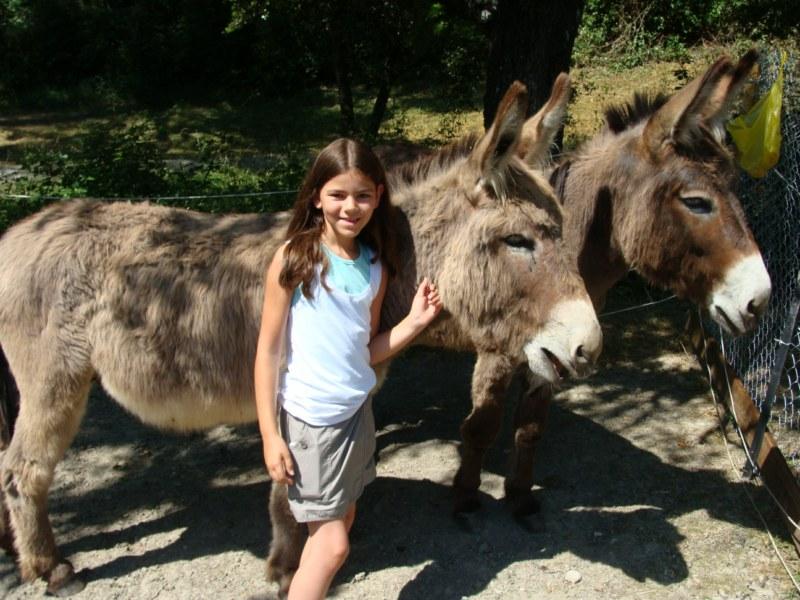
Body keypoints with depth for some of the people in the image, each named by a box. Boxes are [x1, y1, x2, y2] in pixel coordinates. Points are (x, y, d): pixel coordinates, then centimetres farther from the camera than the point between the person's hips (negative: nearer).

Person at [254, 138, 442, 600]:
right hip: (307, 418, -6)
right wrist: (270, 435, -12)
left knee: (342, 521, 18)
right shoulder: (295, 258, -13)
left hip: (358, 410, 6)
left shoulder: (376, 266, 1)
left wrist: (415, 322, -9)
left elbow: (368, 351, 6)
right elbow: (269, 349, -11)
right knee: (333, 543, -2)